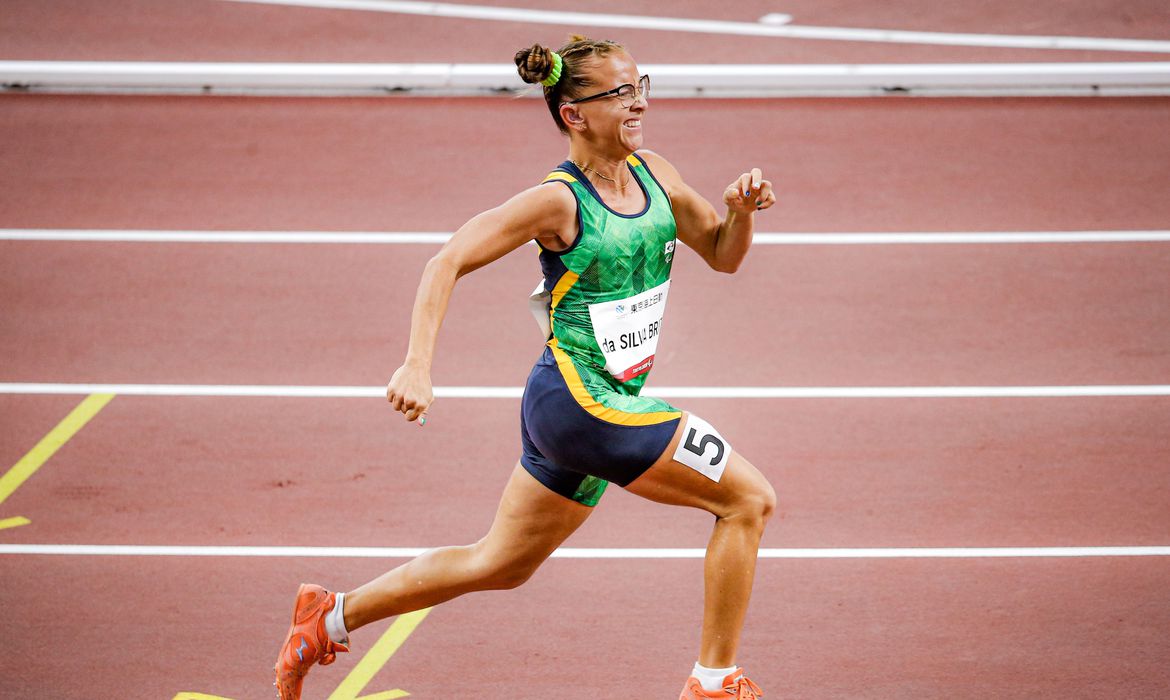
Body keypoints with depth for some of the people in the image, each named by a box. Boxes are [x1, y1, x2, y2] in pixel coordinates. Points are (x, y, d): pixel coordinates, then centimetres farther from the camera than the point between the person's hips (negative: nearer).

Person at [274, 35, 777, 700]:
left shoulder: (654, 173, 6)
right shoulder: (558, 201, -16)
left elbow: (723, 253, 15)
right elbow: (447, 262, -16)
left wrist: (742, 211, -7)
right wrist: (418, 366, -26)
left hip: (613, 401, 9)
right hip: (578, 400, -9)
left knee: (500, 564, 20)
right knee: (750, 499, -10)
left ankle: (331, 617, 31)